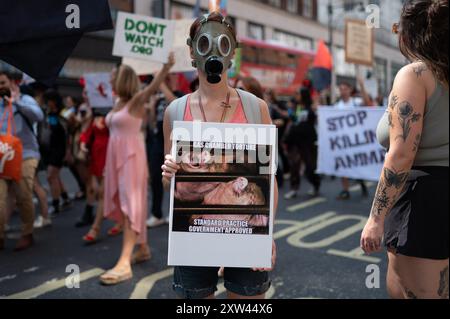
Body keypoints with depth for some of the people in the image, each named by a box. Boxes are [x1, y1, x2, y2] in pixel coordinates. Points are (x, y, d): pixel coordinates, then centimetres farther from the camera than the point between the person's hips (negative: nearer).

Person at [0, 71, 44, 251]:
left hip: (24, 157, -3)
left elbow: (38, 116, -17)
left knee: (24, 198, 0)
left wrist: (16, 101, -18)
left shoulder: (25, 100, 3)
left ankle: (27, 234, 16)